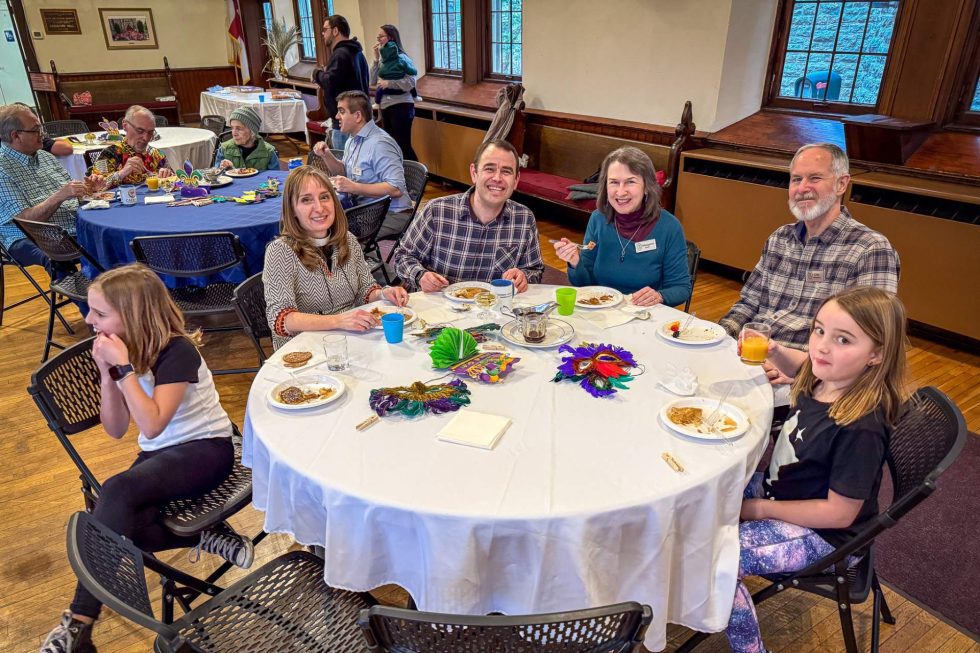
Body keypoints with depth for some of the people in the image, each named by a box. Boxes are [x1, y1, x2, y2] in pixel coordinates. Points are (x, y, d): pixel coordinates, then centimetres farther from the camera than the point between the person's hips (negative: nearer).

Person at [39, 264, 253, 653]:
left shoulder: (177, 351, -19)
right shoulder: (116, 351, 1)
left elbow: (152, 425, -26)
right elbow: (116, 430, 1)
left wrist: (124, 367, -27)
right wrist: (107, 373, -12)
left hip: (205, 448, -7)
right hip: (159, 454, 7)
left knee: (117, 491, -31)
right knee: (123, 524, -24)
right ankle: (206, 537, -6)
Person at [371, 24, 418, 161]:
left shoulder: (400, 58, -10)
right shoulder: (384, 57, 10)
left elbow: (411, 82, -17)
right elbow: (373, 80, 5)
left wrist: (389, 83, -20)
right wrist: (376, 58, -2)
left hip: (400, 106, -8)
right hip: (385, 107, 8)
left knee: (403, 145, -8)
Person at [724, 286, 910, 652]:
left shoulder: (860, 427, -33)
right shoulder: (823, 379, -12)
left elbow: (840, 512, -25)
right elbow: (801, 366, 16)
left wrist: (762, 509, -19)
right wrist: (774, 352, -3)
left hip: (819, 533, -8)